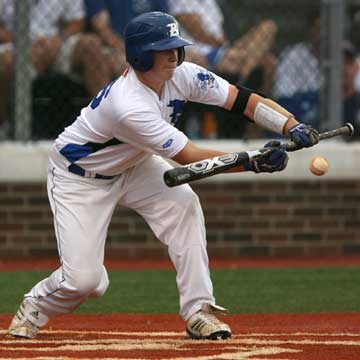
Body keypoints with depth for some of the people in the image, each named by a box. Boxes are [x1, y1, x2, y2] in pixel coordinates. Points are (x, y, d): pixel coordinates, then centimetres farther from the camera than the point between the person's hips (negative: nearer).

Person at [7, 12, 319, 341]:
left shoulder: (182, 75, -18)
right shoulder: (128, 105, -38)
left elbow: (243, 100, -20)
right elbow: (188, 157, -33)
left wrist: (293, 127, -35)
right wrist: (252, 163, -38)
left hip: (132, 166, 7)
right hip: (79, 176, -7)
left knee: (183, 203, -22)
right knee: (84, 279, -13)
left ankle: (198, 310, -14)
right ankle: (35, 306, 21)